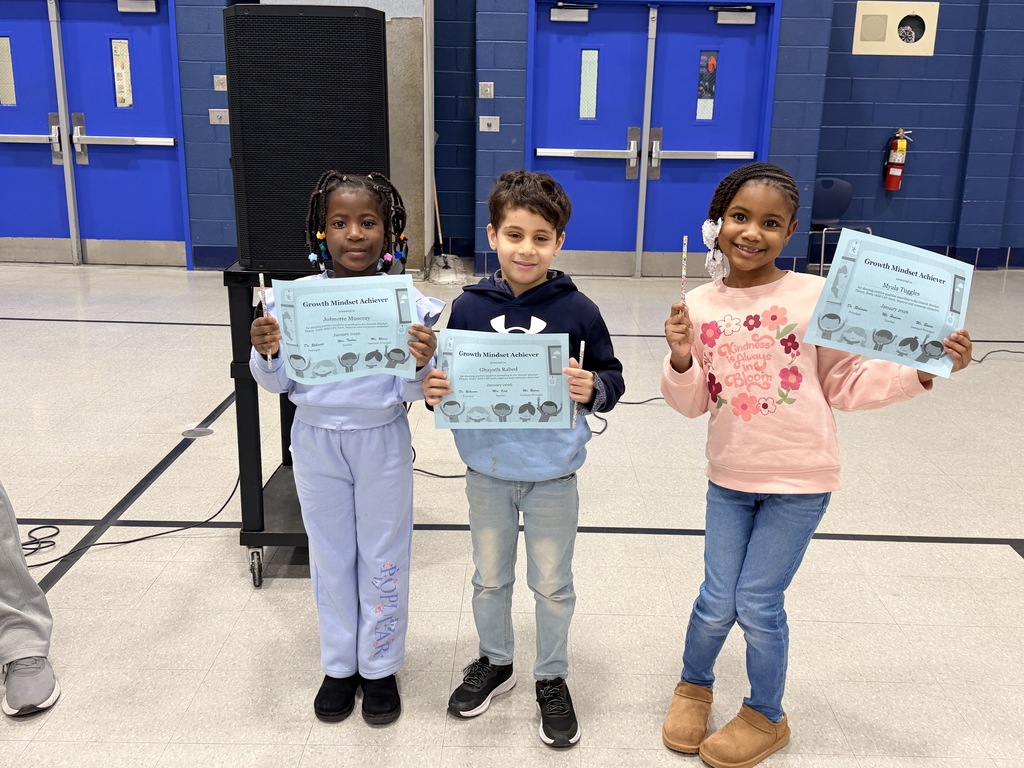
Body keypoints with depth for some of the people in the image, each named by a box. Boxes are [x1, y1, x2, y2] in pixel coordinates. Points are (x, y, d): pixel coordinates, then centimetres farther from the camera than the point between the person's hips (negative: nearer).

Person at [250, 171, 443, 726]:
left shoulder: (408, 303, -11)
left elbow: (409, 393, -9)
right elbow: (278, 384, 1)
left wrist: (422, 365, -29)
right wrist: (265, 353, -19)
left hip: (383, 441, -1)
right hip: (316, 440, 2)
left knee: (383, 558, 12)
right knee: (331, 556, 16)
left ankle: (380, 667, 33)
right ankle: (340, 666, 36)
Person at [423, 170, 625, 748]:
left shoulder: (576, 308, -10)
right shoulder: (469, 307, -6)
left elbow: (612, 378, -4)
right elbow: (449, 379, 2)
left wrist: (592, 388, -25)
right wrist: (435, 392, -19)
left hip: (553, 475, -2)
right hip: (488, 471, 2)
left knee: (552, 584, 14)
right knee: (490, 578, 20)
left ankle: (553, 678, 36)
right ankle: (495, 663, 44)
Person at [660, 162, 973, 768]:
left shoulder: (814, 297, -11)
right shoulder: (700, 306, -3)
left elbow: (847, 384, -4)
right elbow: (692, 403, 1)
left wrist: (920, 372, -16)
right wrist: (681, 360, -18)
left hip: (800, 480, -2)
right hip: (730, 478, 3)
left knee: (758, 602, 4)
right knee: (717, 602, 8)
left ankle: (767, 717, 32)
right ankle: (694, 686, 40)